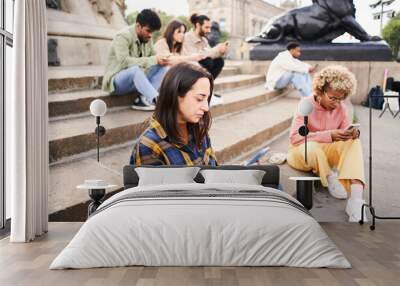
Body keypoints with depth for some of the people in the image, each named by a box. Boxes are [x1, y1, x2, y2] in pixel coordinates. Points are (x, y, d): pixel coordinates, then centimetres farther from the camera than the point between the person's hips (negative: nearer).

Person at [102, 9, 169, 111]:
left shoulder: (146, 38, 4)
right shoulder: (123, 37, -18)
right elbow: (124, 61, -32)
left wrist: (161, 59, -19)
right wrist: (153, 60, -36)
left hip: (136, 79, 8)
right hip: (116, 82, -7)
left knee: (162, 68, -11)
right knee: (135, 69, -38)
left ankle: (143, 99, -24)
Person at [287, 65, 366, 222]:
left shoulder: (341, 107, -5)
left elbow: (346, 132, 0)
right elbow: (295, 137, -28)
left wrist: (352, 133, -28)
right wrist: (329, 135, -37)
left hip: (326, 151, 5)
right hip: (302, 151, -4)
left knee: (354, 142, -24)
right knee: (312, 147, -40)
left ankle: (355, 197, -38)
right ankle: (331, 179, -13)